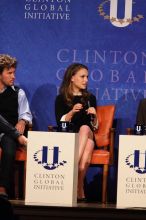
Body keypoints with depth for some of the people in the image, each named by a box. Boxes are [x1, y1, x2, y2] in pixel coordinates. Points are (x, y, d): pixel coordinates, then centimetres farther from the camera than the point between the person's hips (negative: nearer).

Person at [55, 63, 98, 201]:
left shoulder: (90, 98, 17)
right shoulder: (61, 99, 10)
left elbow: (95, 127, 17)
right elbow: (60, 123, -1)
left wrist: (94, 116, -5)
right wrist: (72, 112, -17)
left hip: (87, 136, 2)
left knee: (85, 128, -39)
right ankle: (79, 191, -41)